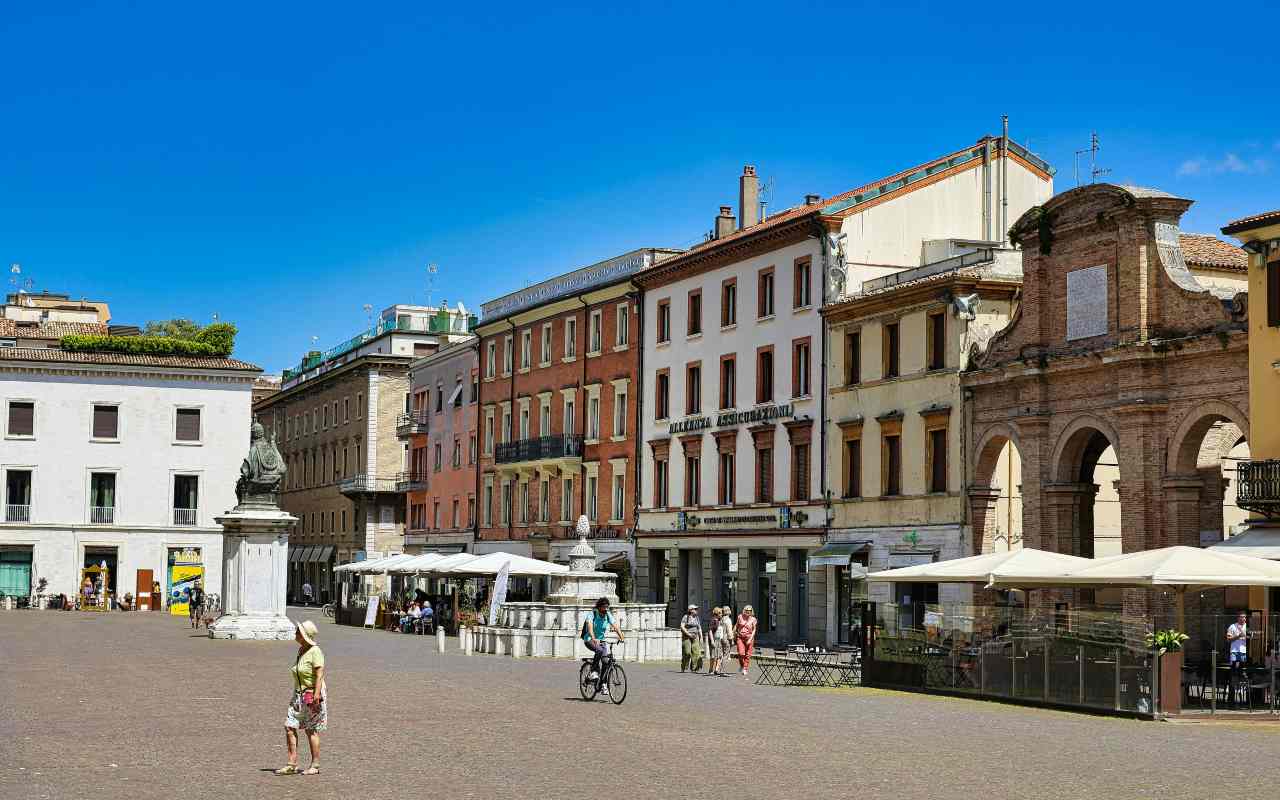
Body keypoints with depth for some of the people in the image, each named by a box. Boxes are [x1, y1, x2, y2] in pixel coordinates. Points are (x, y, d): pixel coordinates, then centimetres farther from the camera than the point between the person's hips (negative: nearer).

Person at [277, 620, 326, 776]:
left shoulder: (315, 651, -14)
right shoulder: (301, 650, 11)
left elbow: (319, 675, -20)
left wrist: (316, 696, -27)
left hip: (313, 695, -8)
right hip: (299, 695, 8)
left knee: (311, 730, 0)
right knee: (289, 727, 1)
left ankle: (315, 766, 11)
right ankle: (292, 764, 5)